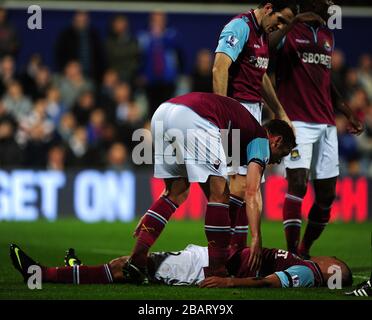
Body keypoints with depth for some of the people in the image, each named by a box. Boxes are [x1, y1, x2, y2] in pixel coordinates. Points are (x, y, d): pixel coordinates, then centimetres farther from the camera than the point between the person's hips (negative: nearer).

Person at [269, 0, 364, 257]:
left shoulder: (328, 36, 19)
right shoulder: (289, 31, -2)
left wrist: (349, 113, 28)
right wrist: (294, 23, -25)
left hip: (326, 124, 7)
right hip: (297, 122, -7)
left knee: (327, 195, 5)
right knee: (298, 184, -18)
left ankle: (305, 251, 17)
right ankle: (292, 253, -17)